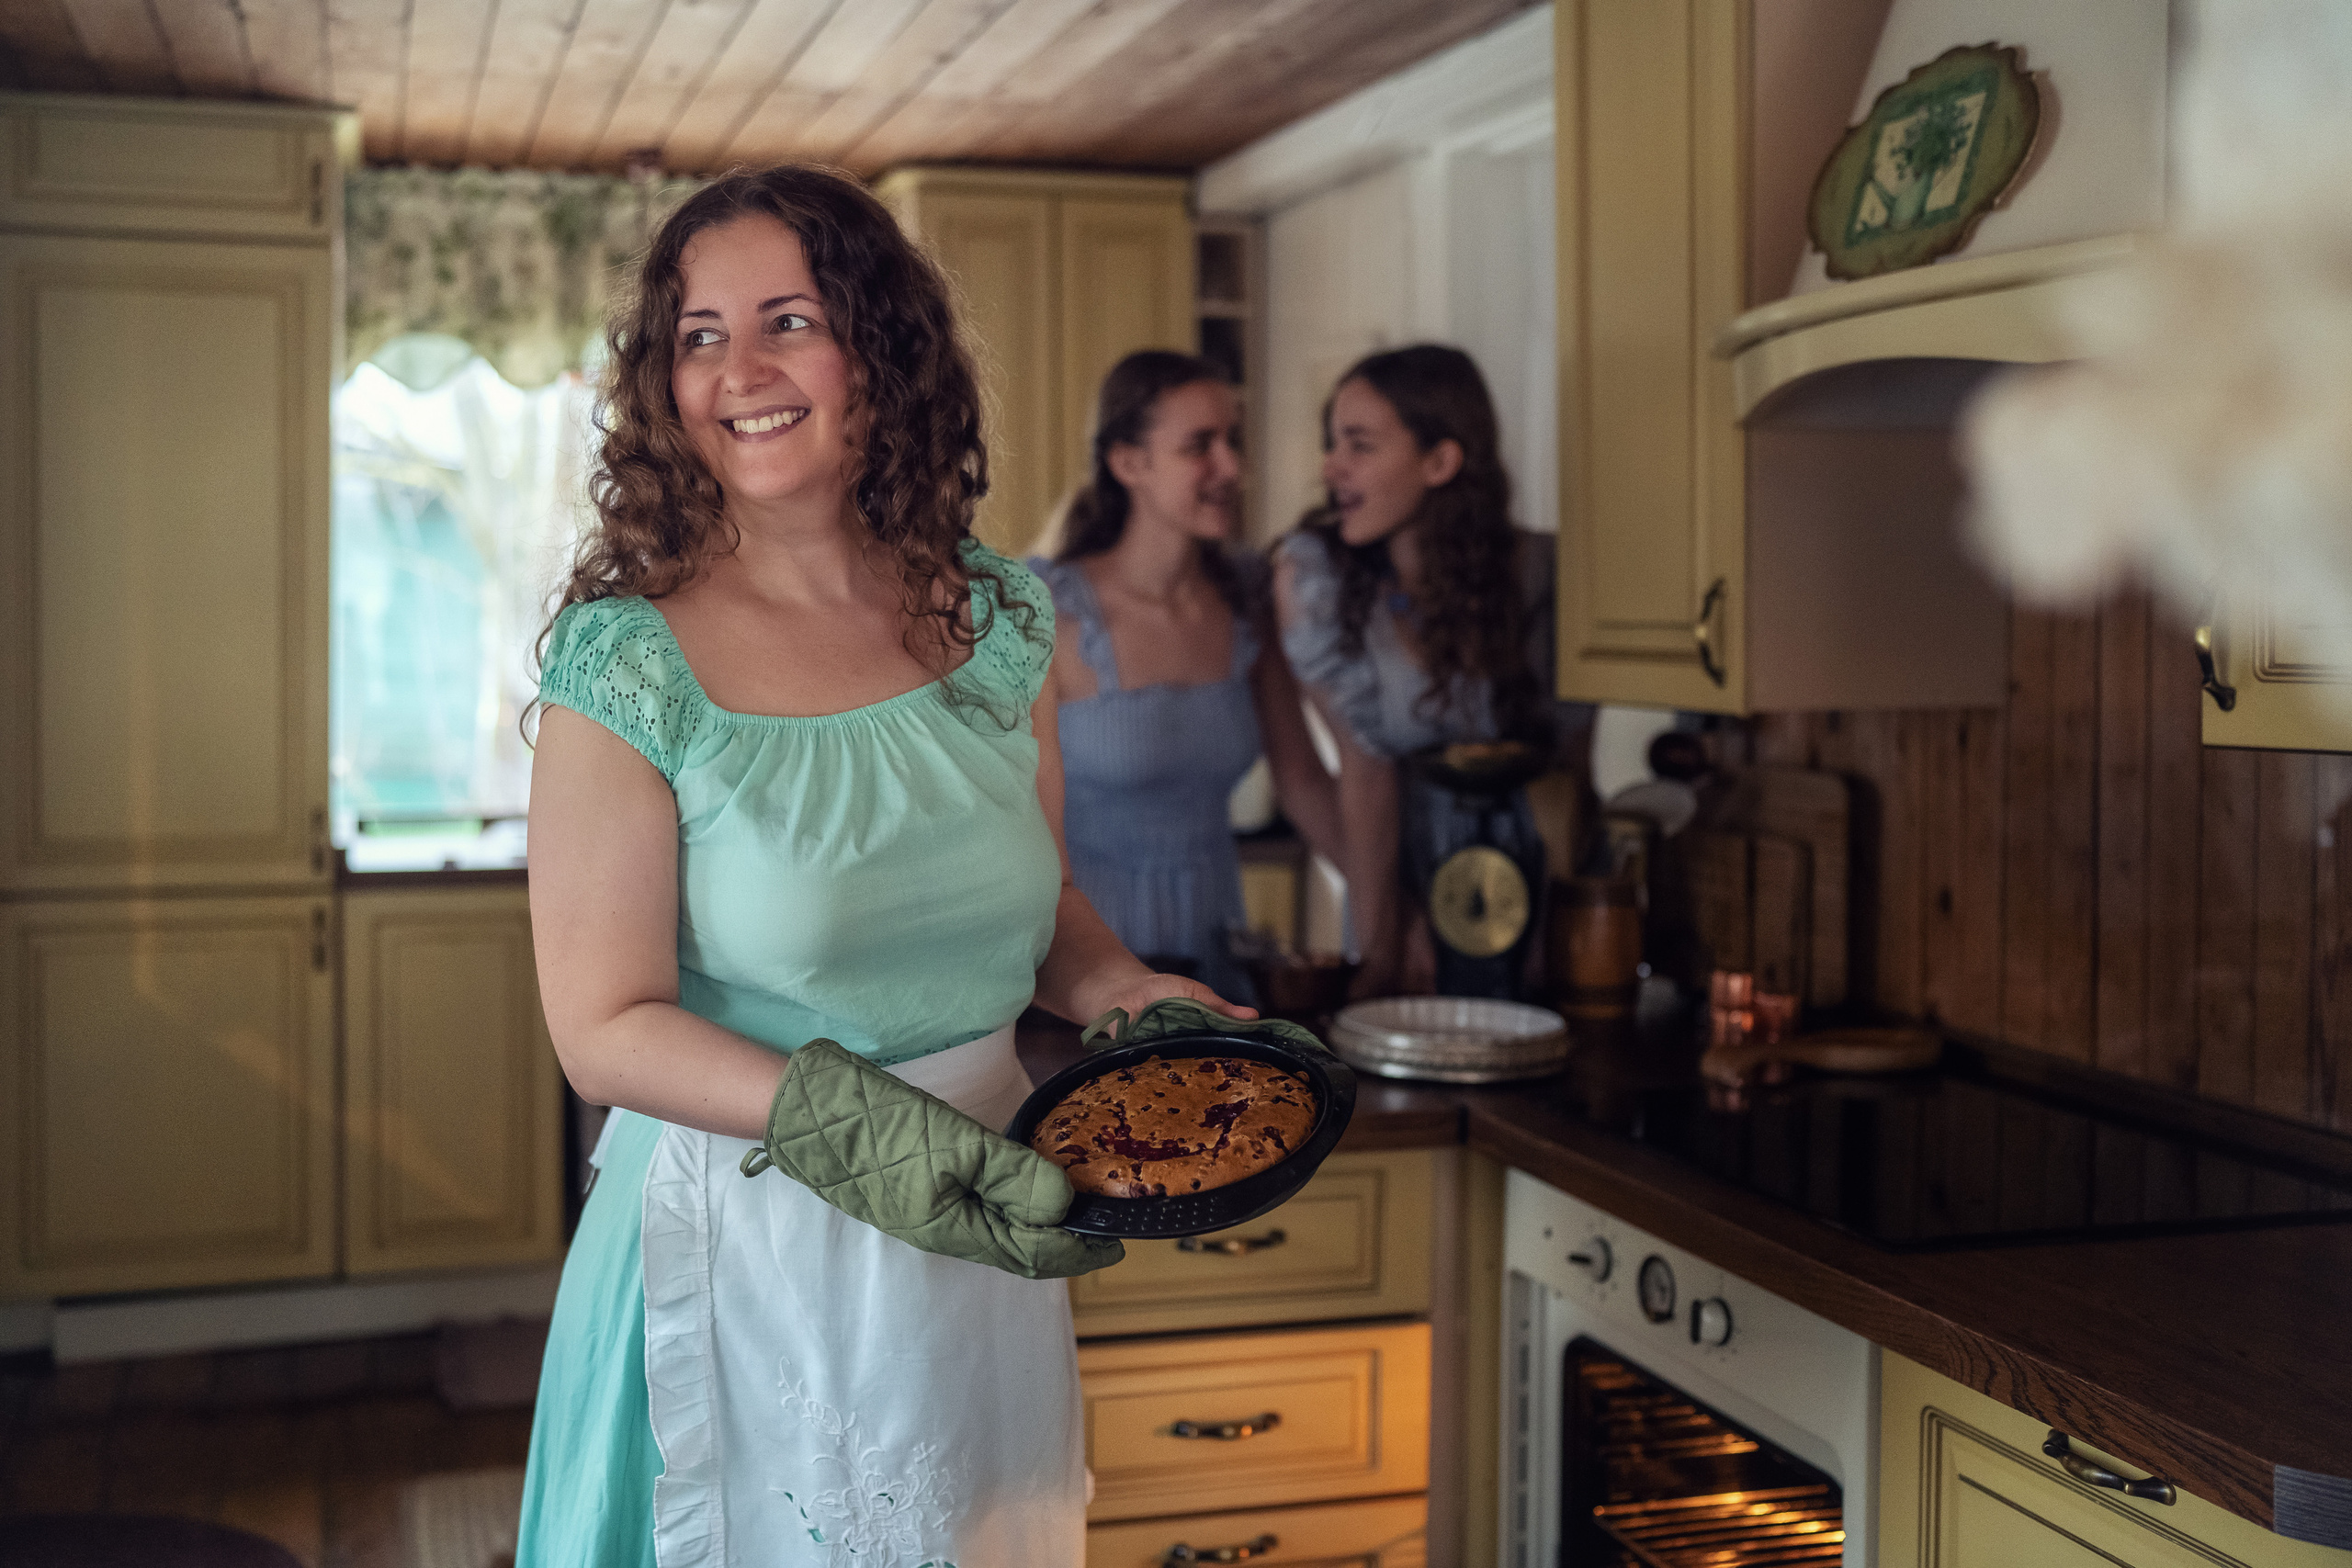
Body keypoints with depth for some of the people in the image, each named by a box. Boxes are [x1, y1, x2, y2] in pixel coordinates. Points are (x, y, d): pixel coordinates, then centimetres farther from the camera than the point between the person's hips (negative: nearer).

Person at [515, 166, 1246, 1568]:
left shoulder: (996, 618, 0)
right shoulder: (631, 664, -14)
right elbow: (608, 1028, -14)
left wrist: (1122, 992, -9)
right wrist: (850, 1128, -27)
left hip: (987, 1243, 5)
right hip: (749, 1258, -4)